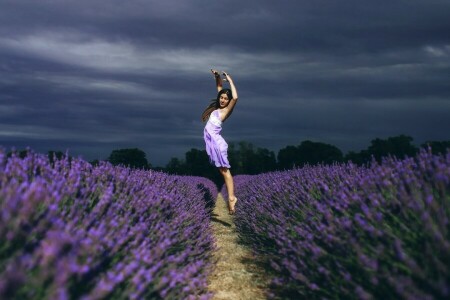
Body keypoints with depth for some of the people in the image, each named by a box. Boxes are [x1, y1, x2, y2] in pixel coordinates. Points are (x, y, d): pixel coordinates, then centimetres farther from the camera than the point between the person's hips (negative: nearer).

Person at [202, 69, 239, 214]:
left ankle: (231, 198, -9)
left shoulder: (226, 110, -6)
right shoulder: (218, 107, 13)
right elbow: (219, 87, 23)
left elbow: (235, 97, -25)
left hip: (215, 140, -8)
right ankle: (231, 197, 7)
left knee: (225, 170, -9)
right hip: (210, 140, 8)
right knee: (222, 170, 6)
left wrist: (230, 81, -16)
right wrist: (217, 76, 8)